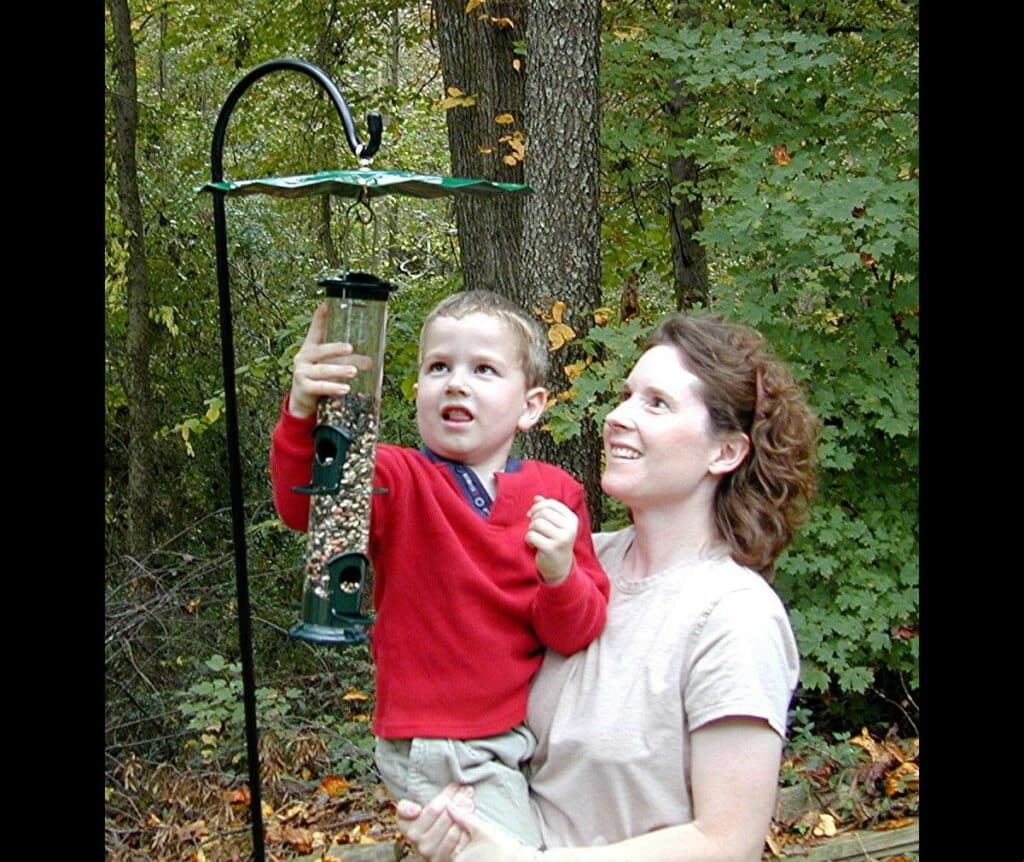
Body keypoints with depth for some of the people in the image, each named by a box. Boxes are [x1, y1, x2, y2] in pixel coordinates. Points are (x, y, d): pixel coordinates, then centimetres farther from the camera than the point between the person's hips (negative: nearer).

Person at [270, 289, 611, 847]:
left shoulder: (556, 495, -1)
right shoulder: (396, 480, -8)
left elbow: (575, 636, -2)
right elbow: (305, 505, -29)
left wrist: (560, 576, -23)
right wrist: (303, 413, -47)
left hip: (535, 732, 4)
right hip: (442, 750, -4)